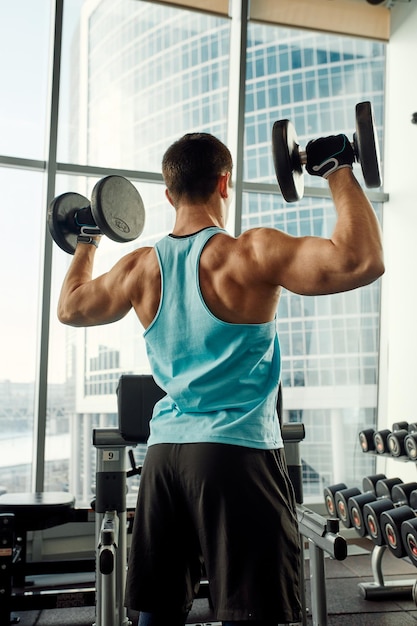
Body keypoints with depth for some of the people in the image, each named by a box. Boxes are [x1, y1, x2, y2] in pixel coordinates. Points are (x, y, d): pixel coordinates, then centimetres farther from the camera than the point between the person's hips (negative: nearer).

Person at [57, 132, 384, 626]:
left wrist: (87, 240, 35)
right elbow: (361, 260, -20)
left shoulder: (140, 268, 5)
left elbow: (71, 307, 21)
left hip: (164, 452, 6)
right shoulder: (251, 254, -12)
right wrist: (339, 170, -7)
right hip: (237, 451, -5)